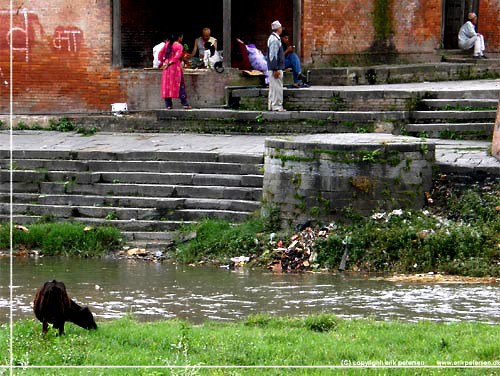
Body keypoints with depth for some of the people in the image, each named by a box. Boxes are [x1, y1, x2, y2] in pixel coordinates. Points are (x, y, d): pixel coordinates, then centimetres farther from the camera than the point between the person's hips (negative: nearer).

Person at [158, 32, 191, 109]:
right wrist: (169, 63, -11)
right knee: (180, 86, 0)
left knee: (167, 85, 6)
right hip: (176, 67, -5)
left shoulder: (167, 44, 10)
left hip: (167, 68, 5)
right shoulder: (179, 46, -7)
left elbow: (160, 54, 12)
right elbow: (177, 57, -17)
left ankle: (168, 104, 3)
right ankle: (185, 104, -3)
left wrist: (162, 62, 15)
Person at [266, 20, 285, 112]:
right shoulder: (274, 40, -17)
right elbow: (273, 56, -21)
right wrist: (276, 70, -21)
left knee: (274, 87, 13)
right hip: (276, 68, -10)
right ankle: (277, 107, -5)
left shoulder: (274, 38, 15)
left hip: (276, 68, 10)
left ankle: (271, 106, 18)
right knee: (277, 87, -7)